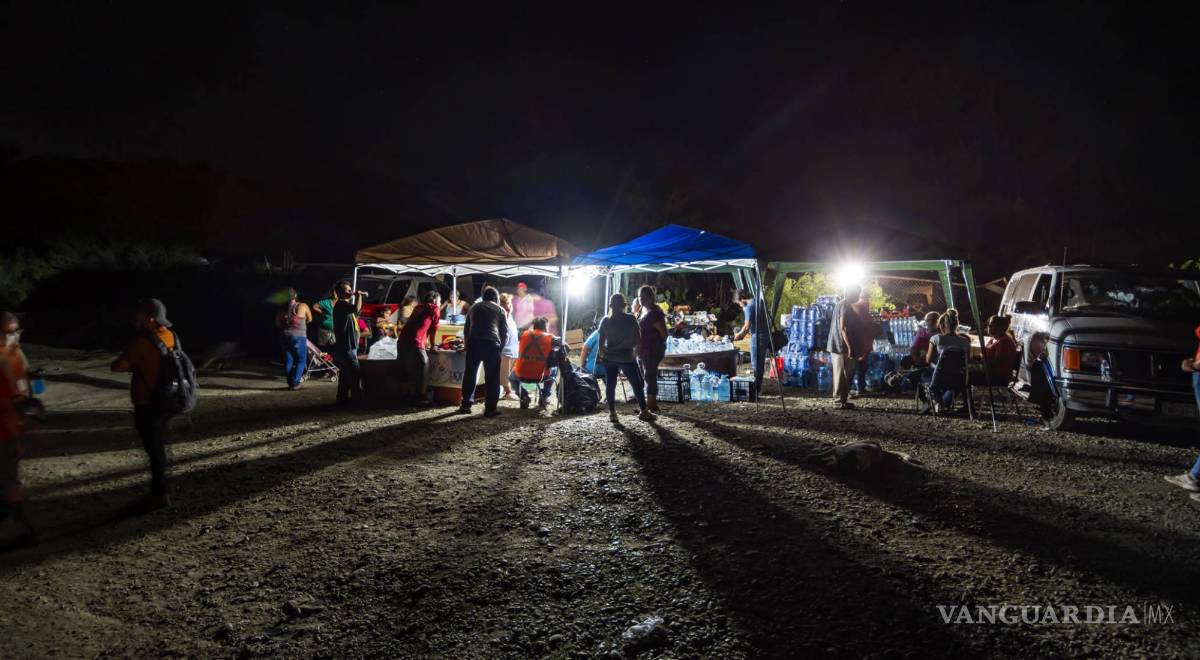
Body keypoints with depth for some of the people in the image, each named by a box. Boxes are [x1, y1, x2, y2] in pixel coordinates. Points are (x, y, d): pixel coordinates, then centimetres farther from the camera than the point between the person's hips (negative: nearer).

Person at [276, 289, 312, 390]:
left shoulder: (282, 308, 3)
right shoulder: (303, 306, -7)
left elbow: (277, 324, 11)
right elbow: (309, 319, 8)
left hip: (285, 336, 4)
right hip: (299, 336, -4)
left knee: (288, 361, 12)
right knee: (301, 361, 5)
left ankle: (290, 383, 13)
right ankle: (295, 383, -4)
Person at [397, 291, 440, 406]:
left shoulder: (418, 308, 27)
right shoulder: (434, 309, 7)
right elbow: (433, 329, 11)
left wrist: (425, 342, 39)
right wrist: (432, 345, 22)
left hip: (402, 340, 8)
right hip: (415, 342, -8)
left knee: (407, 370, 16)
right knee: (422, 367, 2)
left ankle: (410, 396, 22)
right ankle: (420, 397, 3)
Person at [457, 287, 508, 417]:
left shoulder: (474, 307, 23)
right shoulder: (500, 310, 14)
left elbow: (466, 329, 24)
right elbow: (505, 332, 9)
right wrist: (500, 348, 16)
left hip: (473, 343, 3)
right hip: (492, 344, -3)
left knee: (470, 374, 12)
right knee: (492, 377, 1)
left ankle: (466, 405, 13)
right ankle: (490, 408, -1)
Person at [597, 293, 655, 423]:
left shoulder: (606, 321, -3)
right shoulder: (631, 319, -6)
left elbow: (600, 343, -2)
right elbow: (638, 340, -4)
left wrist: (601, 354, 14)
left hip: (609, 358, 1)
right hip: (627, 357, -1)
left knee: (610, 385, 7)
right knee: (637, 384, 8)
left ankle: (612, 413, 6)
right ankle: (644, 411, 11)